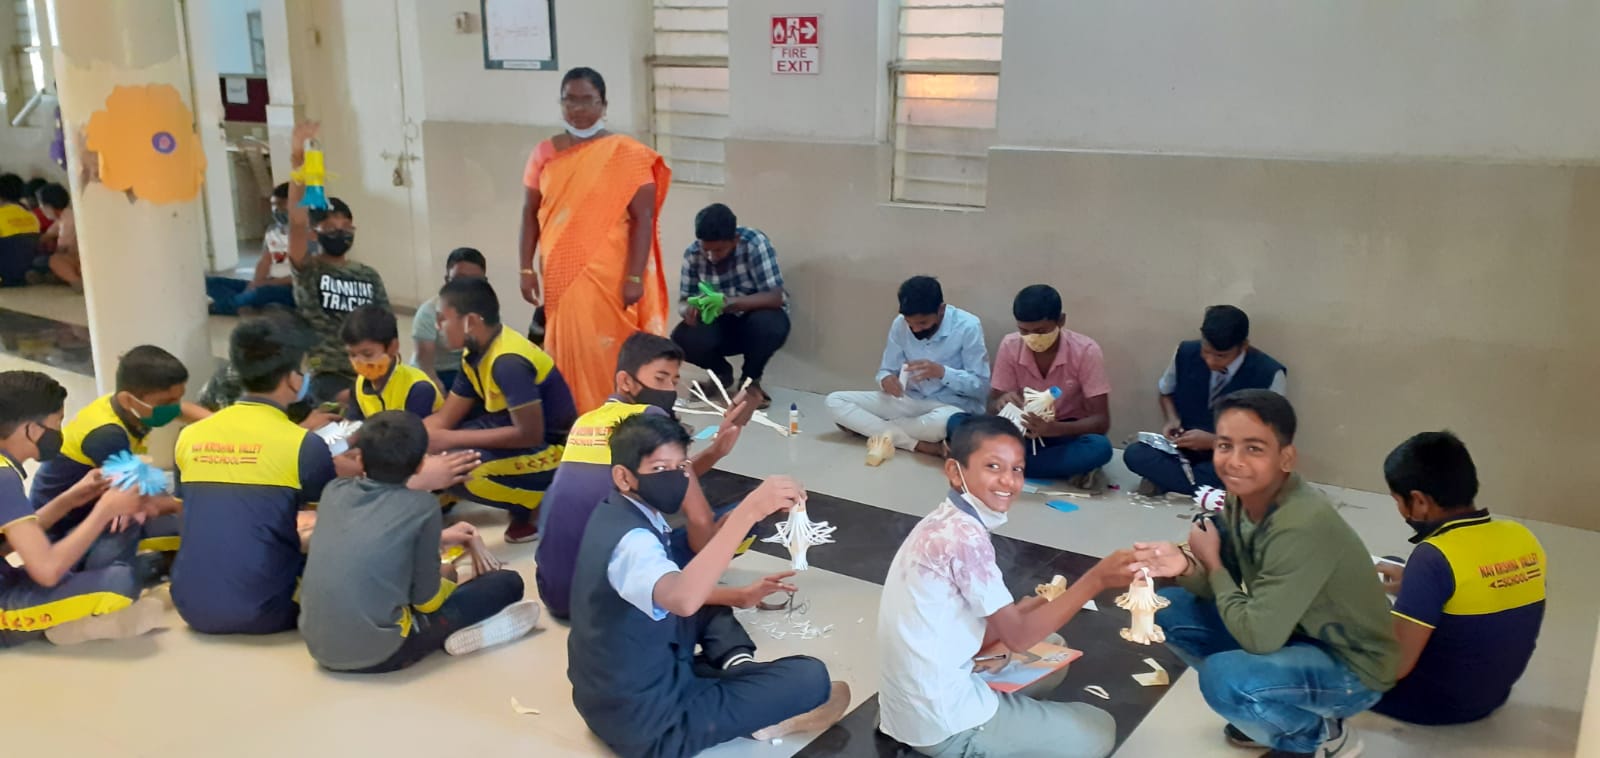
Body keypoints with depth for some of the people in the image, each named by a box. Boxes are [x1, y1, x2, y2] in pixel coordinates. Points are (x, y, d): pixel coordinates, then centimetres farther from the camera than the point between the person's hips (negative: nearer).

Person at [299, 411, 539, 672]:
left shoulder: (334, 491, 6)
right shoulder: (422, 507, -8)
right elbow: (426, 599, -2)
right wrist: (447, 579, 20)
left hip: (319, 648, 6)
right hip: (380, 653, -5)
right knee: (508, 582, 5)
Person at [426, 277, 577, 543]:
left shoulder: (509, 362, -27)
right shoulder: (476, 356, 1)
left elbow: (529, 434, -28)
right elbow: (443, 420, 6)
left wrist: (452, 439, -24)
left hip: (552, 449, -9)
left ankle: (541, 504, -7)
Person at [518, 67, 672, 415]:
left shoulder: (627, 154, -4)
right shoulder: (545, 154, 7)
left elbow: (642, 218, -7)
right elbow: (530, 215, 10)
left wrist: (635, 278, -13)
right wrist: (526, 269, 3)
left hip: (608, 276, -3)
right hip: (560, 275, 3)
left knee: (605, 351, -2)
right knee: (567, 349, 7)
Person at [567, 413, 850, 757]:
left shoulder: (620, 515, 2)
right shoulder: (631, 540, -27)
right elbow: (682, 599, -48)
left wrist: (739, 596, 9)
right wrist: (748, 512, -48)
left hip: (615, 693, 9)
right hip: (647, 719, -9)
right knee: (811, 676, -13)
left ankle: (740, 669, 7)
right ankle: (757, 715, 15)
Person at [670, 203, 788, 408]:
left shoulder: (755, 243, -24)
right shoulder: (693, 253, -14)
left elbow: (775, 297, -30)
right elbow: (684, 300, -9)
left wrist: (729, 303, -45)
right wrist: (689, 309, -36)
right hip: (721, 324, 2)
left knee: (770, 324, -37)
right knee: (682, 339, -27)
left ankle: (751, 379, -4)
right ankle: (722, 373, 7)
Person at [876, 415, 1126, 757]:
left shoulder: (943, 524, 8)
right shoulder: (965, 536, -20)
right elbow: (1017, 637, -14)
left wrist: (1035, 606, 5)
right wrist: (1096, 580, -17)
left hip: (912, 707, 8)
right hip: (945, 723, -8)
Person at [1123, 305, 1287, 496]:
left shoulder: (1269, 374, -17)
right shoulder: (1185, 353, -7)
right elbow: (1166, 392, 14)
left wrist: (1214, 441, -23)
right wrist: (1172, 420, -8)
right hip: (1184, 448, 4)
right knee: (1134, 454, -27)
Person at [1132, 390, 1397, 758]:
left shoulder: (1302, 526, -34)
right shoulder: (1240, 495, -9)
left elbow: (1258, 637, -32)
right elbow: (1223, 586, -1)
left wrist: (1211, 562, -18)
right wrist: (1187, 566, -24)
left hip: (1349, 666, -8)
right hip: (1290, 634, 8)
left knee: (1223, 677, -31)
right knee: (1171, 610, 0)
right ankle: (1270, 711, 14)